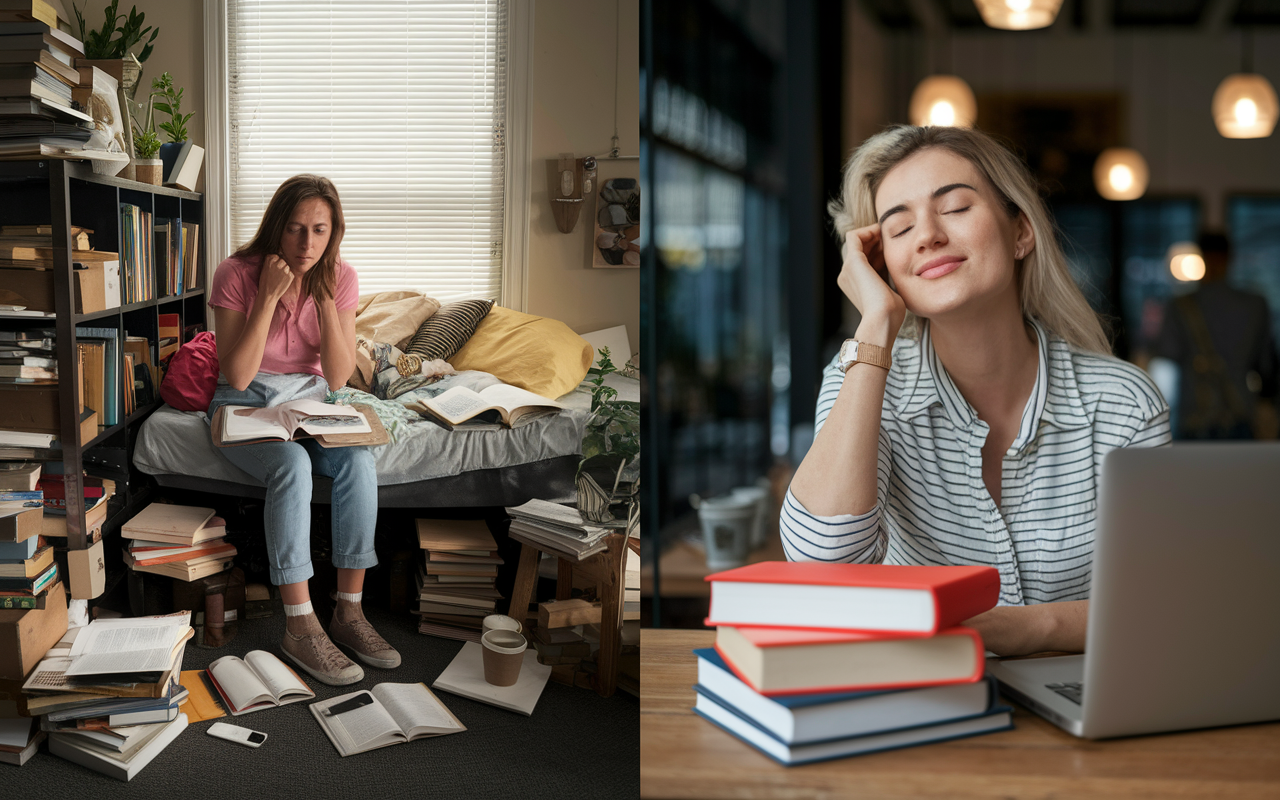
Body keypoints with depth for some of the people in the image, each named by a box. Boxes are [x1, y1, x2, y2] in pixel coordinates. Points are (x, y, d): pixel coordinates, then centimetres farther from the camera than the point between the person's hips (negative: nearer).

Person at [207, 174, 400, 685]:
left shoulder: (340, 277, -6)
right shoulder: (237, 274, -15)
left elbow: (337, 377, -11)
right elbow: (237, 376, -20)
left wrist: (325, 298, -21)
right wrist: (269, 296, -25)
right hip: (245, 406, -3)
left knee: (358, 459, -28)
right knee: (292, 463, -34)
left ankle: (350, 612, -20)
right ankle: (300, 629, -30)